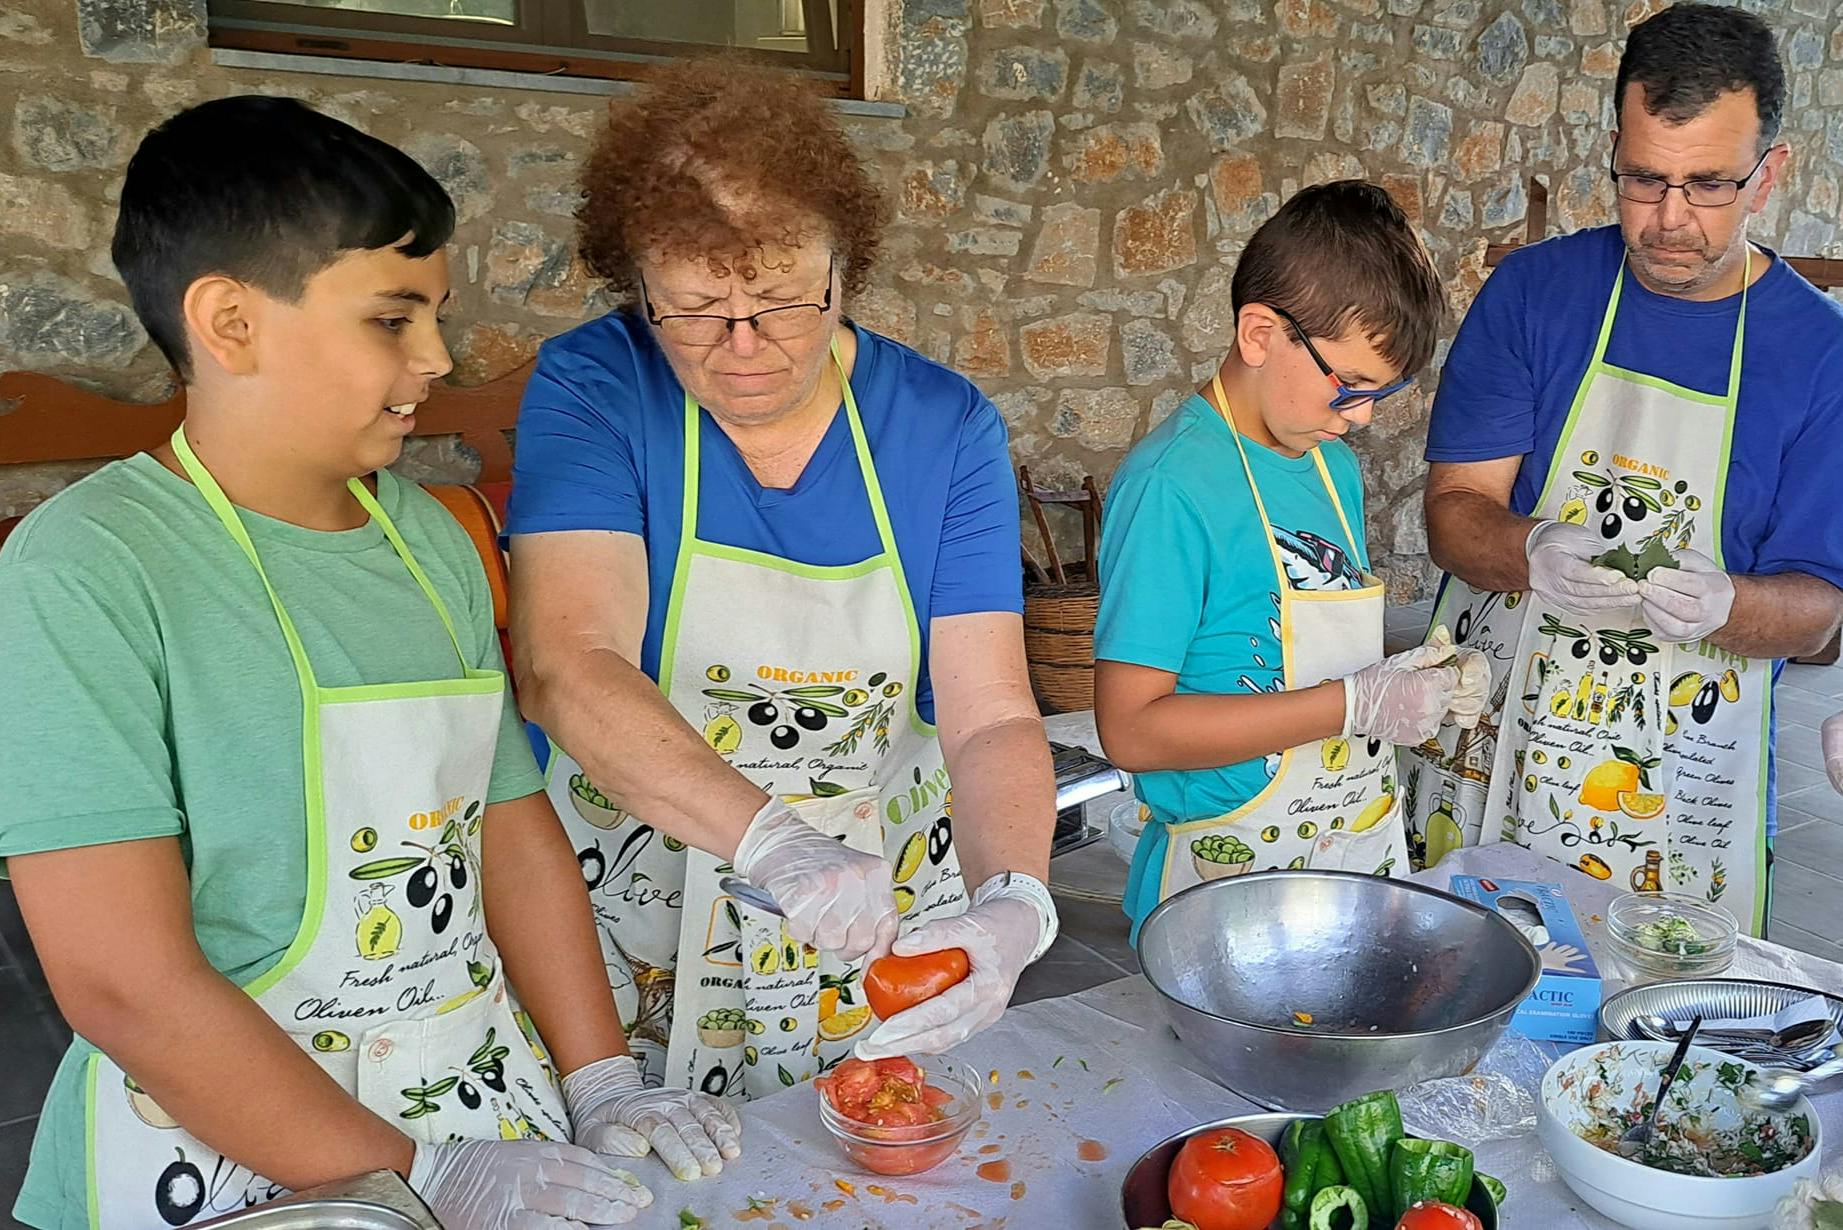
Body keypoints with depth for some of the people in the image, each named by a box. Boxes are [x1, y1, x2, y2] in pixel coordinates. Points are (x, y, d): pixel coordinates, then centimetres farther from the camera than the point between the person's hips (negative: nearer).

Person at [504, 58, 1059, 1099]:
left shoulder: (946, 426, -9)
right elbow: (564, 665, -27)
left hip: (891, 926, 2)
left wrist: (1014, 899, -33)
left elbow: (992, 719, -14)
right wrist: (778, 843, -40)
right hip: (637, 941, -1)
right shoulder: (593, 389, -14)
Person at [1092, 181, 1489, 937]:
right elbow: (1131, 728, -23)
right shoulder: (1172, 483, -19)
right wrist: (1354, 703, -21)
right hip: (1228, 882, -8)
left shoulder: (1335, 465, 8)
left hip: (1363, 857, 8)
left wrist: (1417, 684, -1)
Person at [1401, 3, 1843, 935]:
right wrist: (1532, 556, -28)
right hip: (1485, 745, 0)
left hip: (1679, 784, 0)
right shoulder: (1535, 289, -3)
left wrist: (1721, 605, -27)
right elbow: (1453, 511, -6)